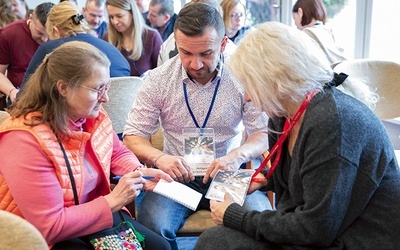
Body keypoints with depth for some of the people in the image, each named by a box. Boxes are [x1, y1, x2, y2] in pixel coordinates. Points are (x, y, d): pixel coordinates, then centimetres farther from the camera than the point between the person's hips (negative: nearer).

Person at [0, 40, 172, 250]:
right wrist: (113, 201, -24)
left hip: (95, 215, 7)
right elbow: (50, 226, -26)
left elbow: (118, 153, 17)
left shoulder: (93, 116, -5)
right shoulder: (25, 140, -28)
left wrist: (138, 172, -6)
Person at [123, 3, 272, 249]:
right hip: (178, 174, 0)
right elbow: (132, 136, -2)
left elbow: (264, 134, -4)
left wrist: (239, 155, -27)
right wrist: (159, 158, -25)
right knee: (152, 226, -29)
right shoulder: (158, 79, -5)